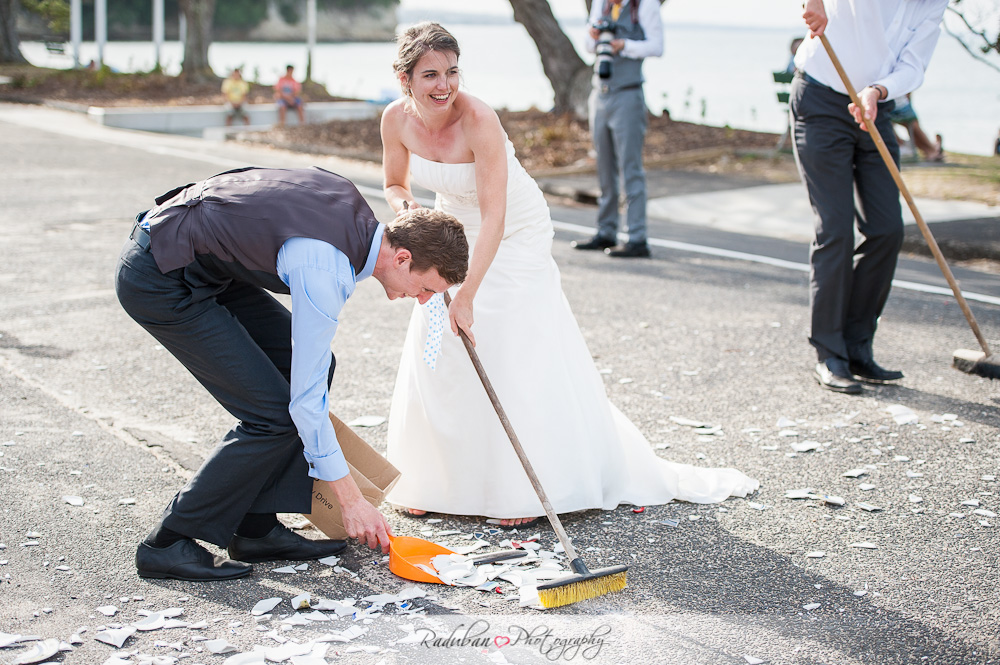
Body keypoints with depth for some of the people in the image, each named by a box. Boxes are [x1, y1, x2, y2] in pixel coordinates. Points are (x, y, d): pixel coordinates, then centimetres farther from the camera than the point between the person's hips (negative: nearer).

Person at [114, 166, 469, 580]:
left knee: (310, 363, 5)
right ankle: (168, 543, 0)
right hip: (157, 280, -10)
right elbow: (306, 398, -22)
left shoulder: (353, 206, 0)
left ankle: (256, 528, 11)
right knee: (274, 415, -11)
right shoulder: (325, 274, -26)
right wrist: (351, 500, -13)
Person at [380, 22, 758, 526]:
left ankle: (521, 491, -1)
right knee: (434, 355, 4)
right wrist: (406, 208, -21)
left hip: (513, 238, -5)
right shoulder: (397, 119, -16)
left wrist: (467, 295, -42)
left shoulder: (478, 120, -33)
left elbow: (494, 218, -37)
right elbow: (395, 184, 3)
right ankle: (431, 481, 19)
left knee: (515, 359, -11)